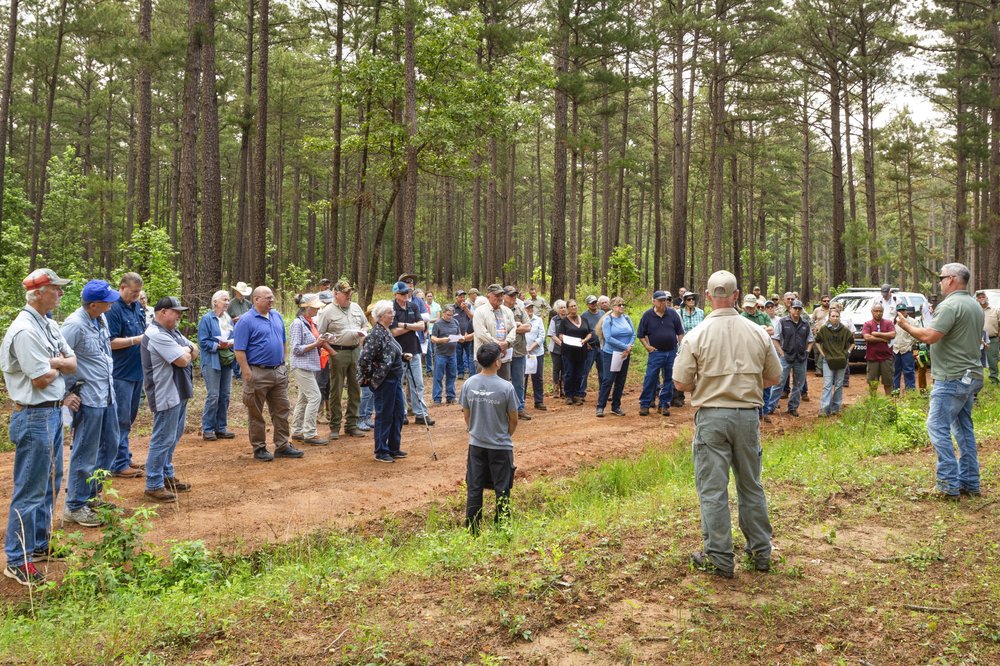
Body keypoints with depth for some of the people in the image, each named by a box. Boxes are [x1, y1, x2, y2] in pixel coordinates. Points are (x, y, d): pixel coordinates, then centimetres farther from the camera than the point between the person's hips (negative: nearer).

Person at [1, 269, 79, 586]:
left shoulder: (49, 325, 10)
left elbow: (72, 364, 9)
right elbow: (42, 379, -21)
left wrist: (54, 362, -11)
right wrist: (59, 366, -1)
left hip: (53, 413, 10)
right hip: (34, 417, -10)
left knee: (50, 484, 19)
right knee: (30, 491, -2)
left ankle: (39, 544, 33)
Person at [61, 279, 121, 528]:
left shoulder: (101, 319, 5)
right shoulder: (75, 325, -21)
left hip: (107, 395, 9)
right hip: (88, 399, -9)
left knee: (110, 446, 19)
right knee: (85, 455, 2)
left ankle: (91, 495, 34)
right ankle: (75, 507, 16)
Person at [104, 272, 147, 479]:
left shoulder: (137, 307, 10)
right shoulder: (113, 309, -14)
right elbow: (111, 342, -17)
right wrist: (137, 339, -21)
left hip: (137, 371, 8)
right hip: (121, 373, -8)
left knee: (129, 418, 16)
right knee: (121, 420, -3)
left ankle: (124, 457, 26)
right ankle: (119, 464, 2)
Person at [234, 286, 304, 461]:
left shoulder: (277, 316, 10)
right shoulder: (246, 321, -11)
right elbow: (239, 350, -14)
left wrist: (283, 364, 14)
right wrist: (248, 374, -18)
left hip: (279, 372, 7)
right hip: (258, 373, -6)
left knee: (282, 410, 9)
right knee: (256, 414, 5)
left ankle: (282, 446, 18)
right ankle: (259, 448, 15)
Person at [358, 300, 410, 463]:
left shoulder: (388, 332, 10)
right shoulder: (376, 335, -19)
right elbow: (364, 359, -24)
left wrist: (403, 356, 6)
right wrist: (368, 377, -12)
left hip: (395, 379, 9)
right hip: (384, 381, -9)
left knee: (399, 414, 15)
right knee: (384, 416, 1)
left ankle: (394, 448, 28)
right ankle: (380, 452, 14)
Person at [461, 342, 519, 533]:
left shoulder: (469, 384, -7)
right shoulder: (506, 387, -17)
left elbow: (466, 415, 4)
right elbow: (513, 419, -7)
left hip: (476, 445, 3)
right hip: (500, 446, -3)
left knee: (474, 488, 12)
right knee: (502, 489, 11)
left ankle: (472, 529, 20)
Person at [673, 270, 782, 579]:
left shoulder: (696, 336, -10)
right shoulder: (758, 333, -1)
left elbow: (681, 382, -9)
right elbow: (773, 377, 8)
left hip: (711, 416, -3)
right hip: (748, 415, 3)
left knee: (712, 489, 4)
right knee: (751, 486, 17)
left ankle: (719, 559, 9)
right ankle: (760, 553, 27)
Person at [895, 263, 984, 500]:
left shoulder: (950, 305, -16)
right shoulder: (976, 306, 14)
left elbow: (929, 336, -23)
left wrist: (906, 325, -7)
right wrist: (936, 319, 23)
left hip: (952, 378, -10)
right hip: (971, 376, 10)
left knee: (938, 427, -6)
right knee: (964, 428, 15)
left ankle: (949, 485, -7)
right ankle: (970, 483, 18)